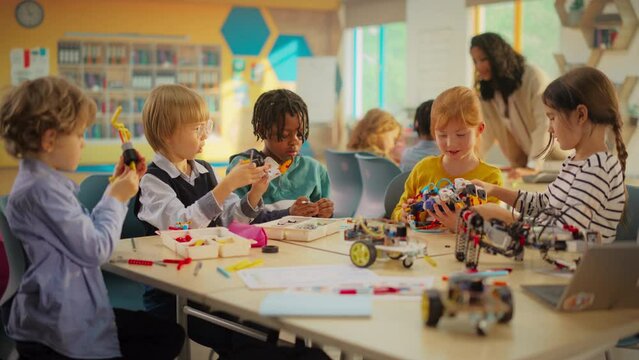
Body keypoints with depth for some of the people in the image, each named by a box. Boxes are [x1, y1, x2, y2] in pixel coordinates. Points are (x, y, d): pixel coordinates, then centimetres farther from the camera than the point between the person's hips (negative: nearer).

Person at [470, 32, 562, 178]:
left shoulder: (534, 78, -17)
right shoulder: (487, 89, 3)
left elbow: (544, 125, -23)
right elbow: (487, 130, 0)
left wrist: (533, 167, -31)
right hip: (523, 165, 4)